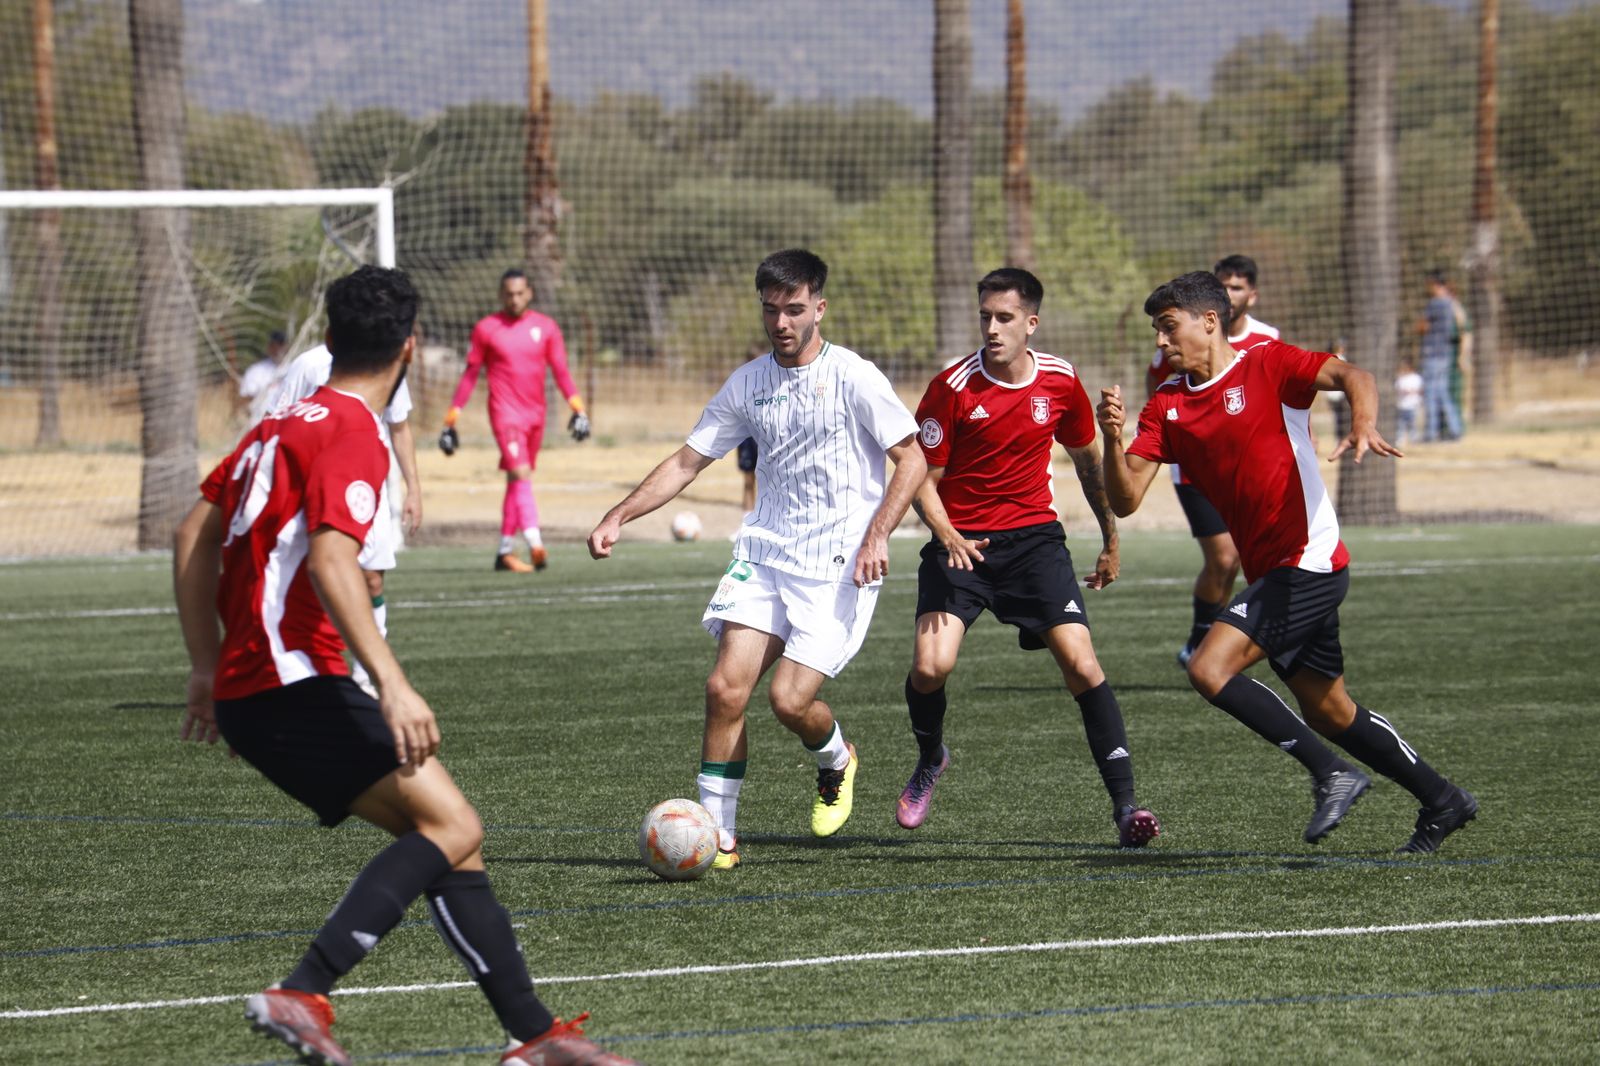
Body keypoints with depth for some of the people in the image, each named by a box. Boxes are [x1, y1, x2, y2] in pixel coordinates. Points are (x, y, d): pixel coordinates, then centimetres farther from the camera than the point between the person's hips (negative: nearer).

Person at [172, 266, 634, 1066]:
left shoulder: (282, 424, 19)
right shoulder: (353, 435, -10)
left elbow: (193, 538, 22)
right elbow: (329, 558, -24)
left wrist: (208, 667, 24)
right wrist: (392, 684, -28)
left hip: (247, 691, 10)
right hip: (295, 684, -10)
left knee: (450, 836, 9)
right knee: (452, 826, -15)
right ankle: (302, 994, -27)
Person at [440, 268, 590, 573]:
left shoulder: (545, 327, 7)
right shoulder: (486, 328, 0)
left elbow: (561, 371, 6)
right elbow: (470, 375, 5)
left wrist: (578, 408, -7)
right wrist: (451, 420, 4)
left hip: (535, 414, 4)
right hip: (505, 412, -4)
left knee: (517, 480, 10)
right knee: (521, 474, -19)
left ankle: (505, 552, 17)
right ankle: (535, 544, -31)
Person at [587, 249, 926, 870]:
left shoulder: (852, 377, -6)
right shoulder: (748, 383, 9)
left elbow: (912, 459, -3)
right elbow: (687, 462, 13)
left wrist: (877, 536, -15)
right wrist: (618, 517, 2)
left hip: (837, 565, -5)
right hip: (764, 554, 5)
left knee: (789, 699, -14)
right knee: (726, 687, -11)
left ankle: (836, 762, 22)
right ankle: (718, 835, -3)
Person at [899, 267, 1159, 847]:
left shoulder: (1060, 382, -1)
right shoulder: (952, 387, -9)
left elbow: (1088, 462, 17)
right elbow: (922, 478, -4)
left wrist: (1111, 541, 23)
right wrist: (947, 535, -22)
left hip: (1033, 538, 2)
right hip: (960, 544, -1)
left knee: (1081, 663, -14)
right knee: (931, 666, -18)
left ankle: (1125, 804, -10)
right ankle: (929, 761, 16)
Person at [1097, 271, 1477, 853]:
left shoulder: (1267, 365, -7)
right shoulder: (1166, 407, 10)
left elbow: (1352, 376, -20)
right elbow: (1125, 499, 2)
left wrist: (1363, 427, -40)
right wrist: (1113, 438, -17)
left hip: (1307, 560, -8)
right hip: (1272, 568, 8)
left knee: (1210, 669, -19)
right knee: (1327, 712, 14)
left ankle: (1331, 775, -13)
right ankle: (1441, 802, 27)